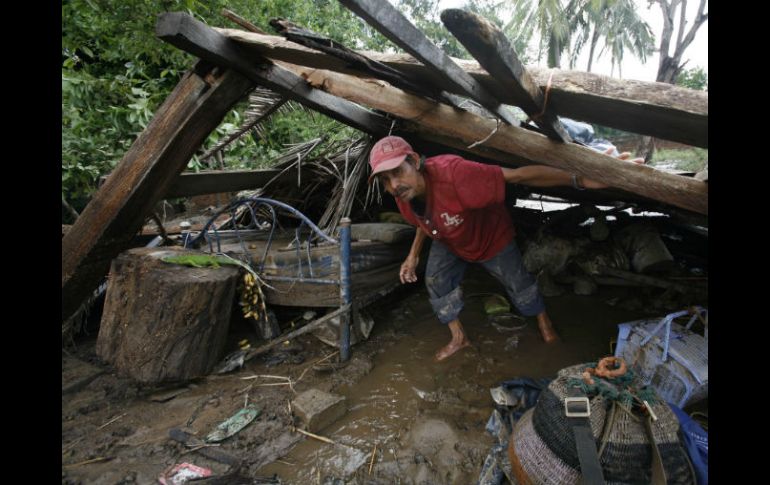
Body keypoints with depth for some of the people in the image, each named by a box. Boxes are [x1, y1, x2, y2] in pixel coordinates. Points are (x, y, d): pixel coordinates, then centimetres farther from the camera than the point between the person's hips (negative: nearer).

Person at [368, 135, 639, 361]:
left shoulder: (452, 174, -48)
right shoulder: (403, 197, -24)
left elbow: (518, 175, -45)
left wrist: (578, 180, -46)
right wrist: (413, 255, -3)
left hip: (491, 236, -5)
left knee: (516, 281, 13)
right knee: (436, 280, 0)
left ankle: (544, 321, 44)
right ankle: (458, 338, 23)